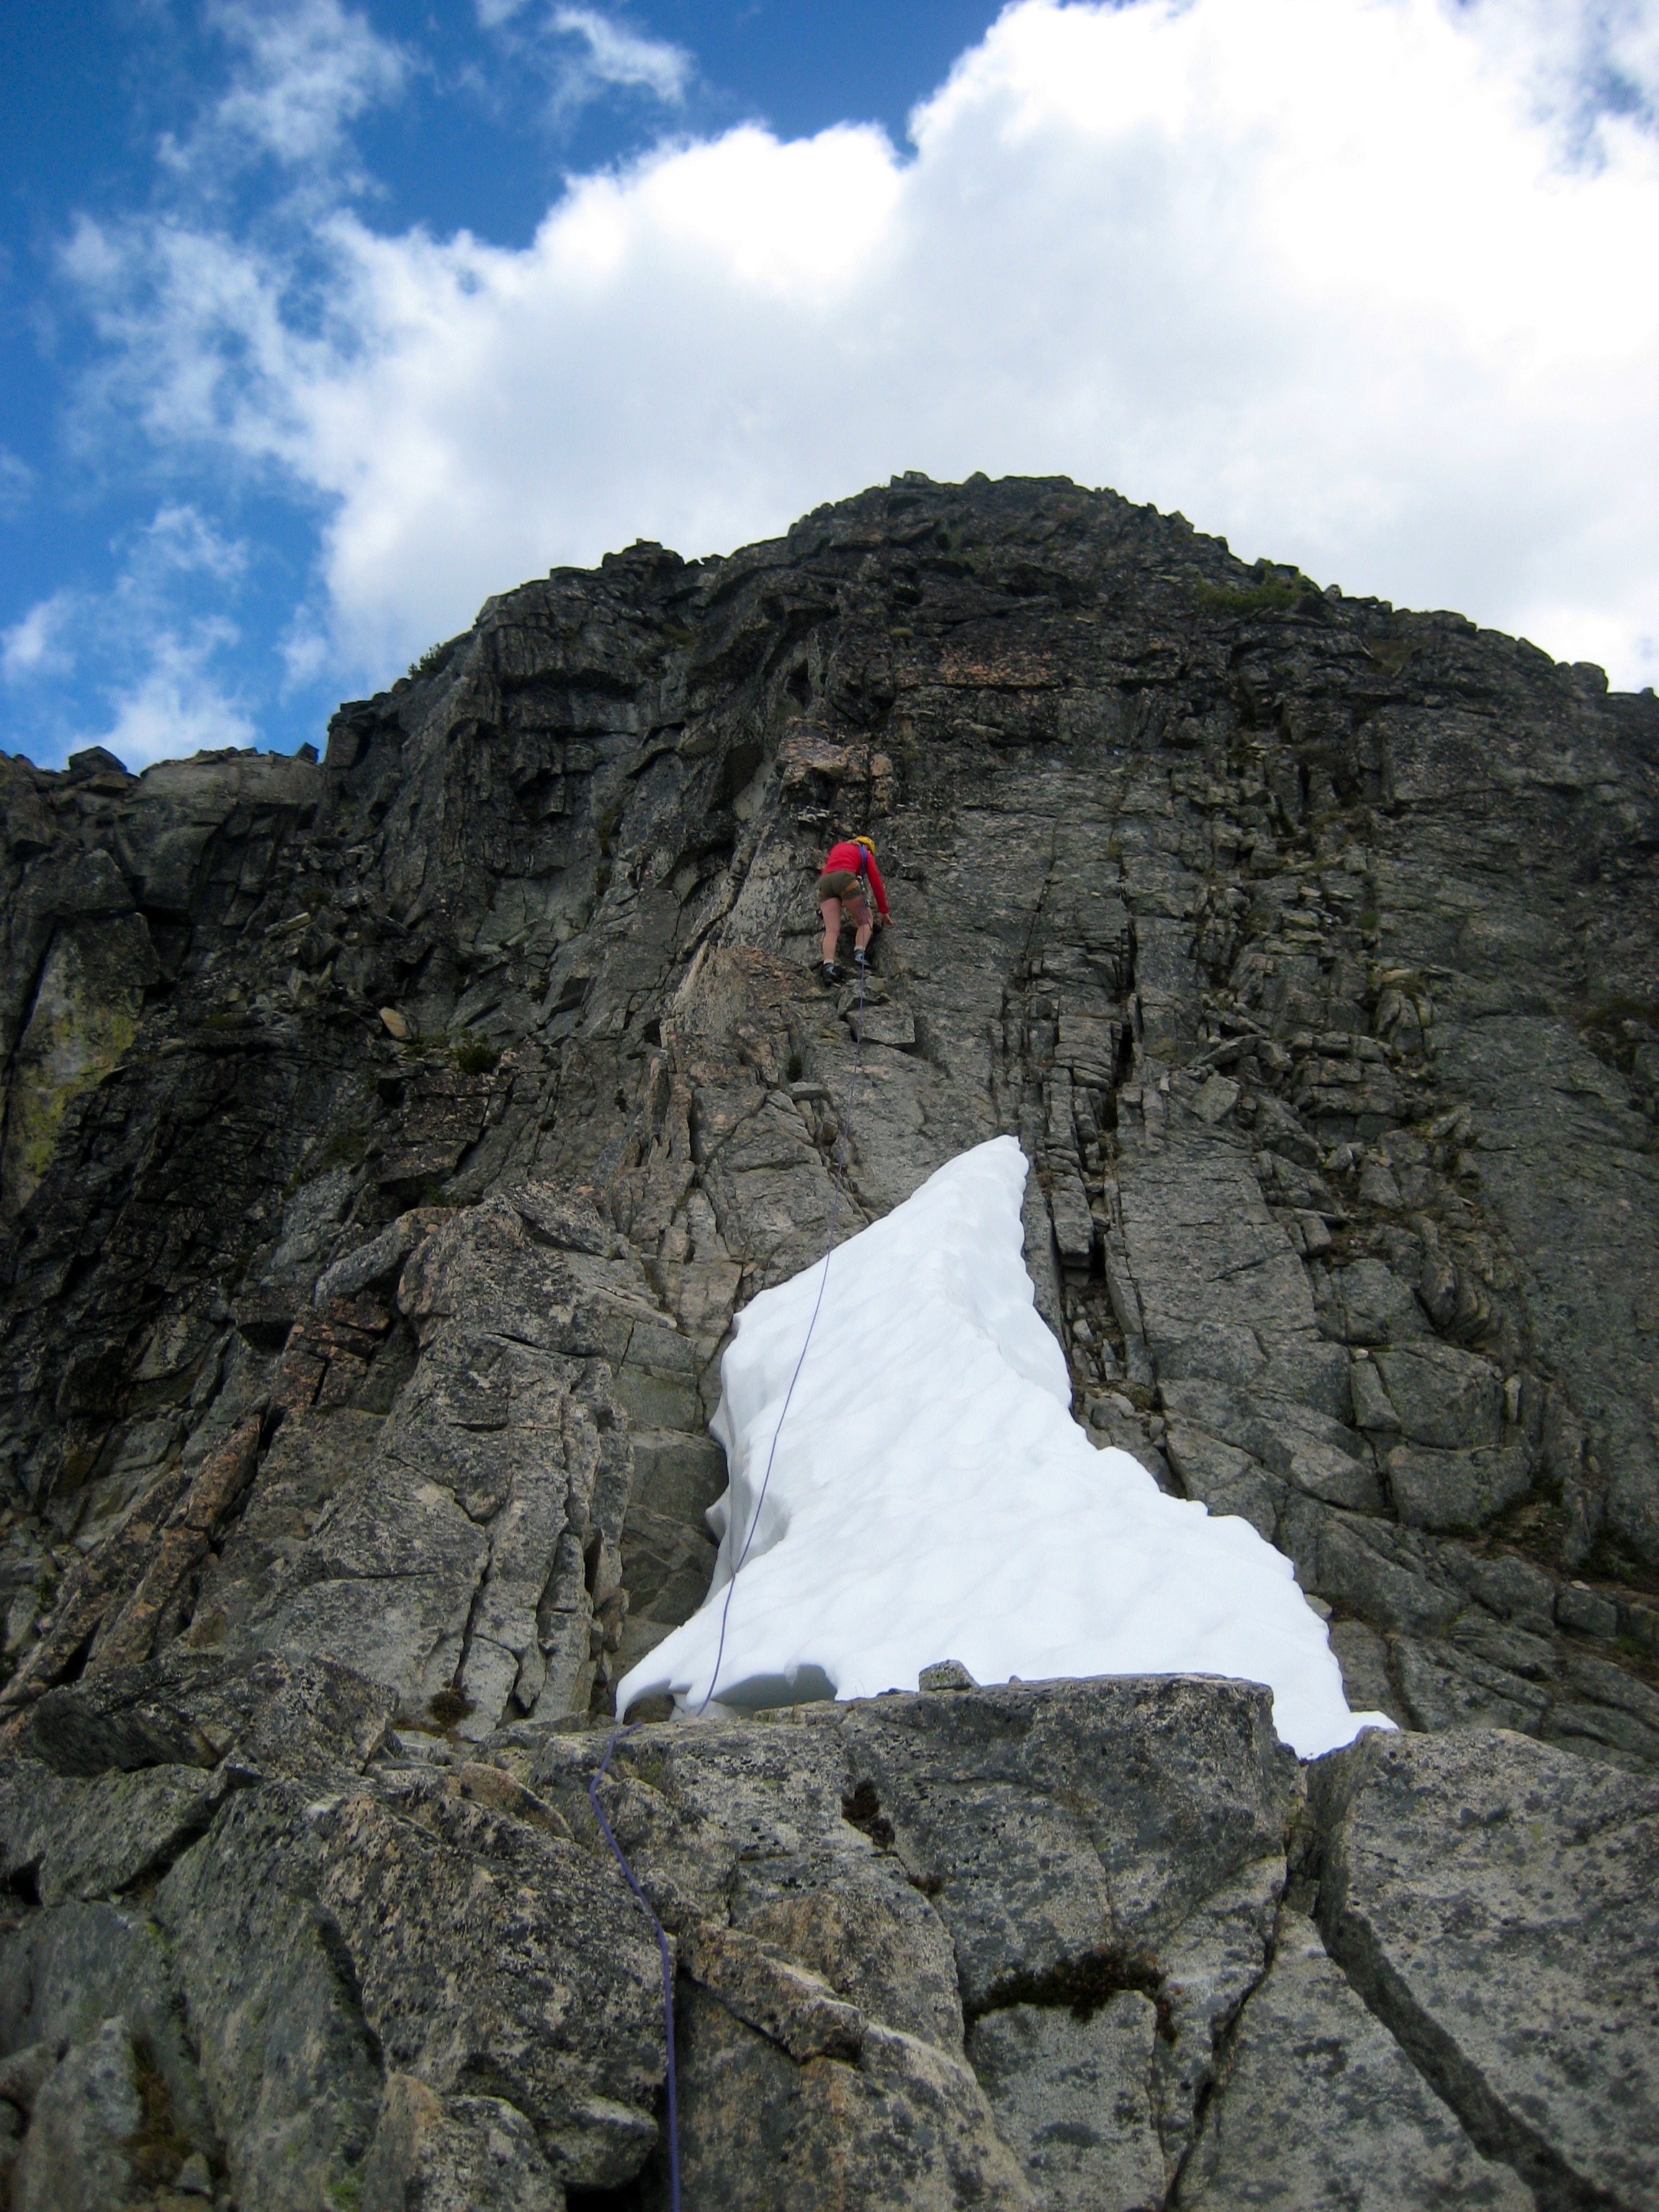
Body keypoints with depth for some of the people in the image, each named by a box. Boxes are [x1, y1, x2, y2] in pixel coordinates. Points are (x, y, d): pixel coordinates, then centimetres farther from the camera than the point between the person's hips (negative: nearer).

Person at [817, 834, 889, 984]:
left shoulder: (837, 848, 36)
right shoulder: (866, 854, 23)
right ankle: (859, 953, -15)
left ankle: (828, 966, -29)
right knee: (866, 921, 10)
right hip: (845, 879, -4)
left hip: (824, 882, 4)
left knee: (832, 930, -8)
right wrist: (884, 911, 28)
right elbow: (877, 884, 21)